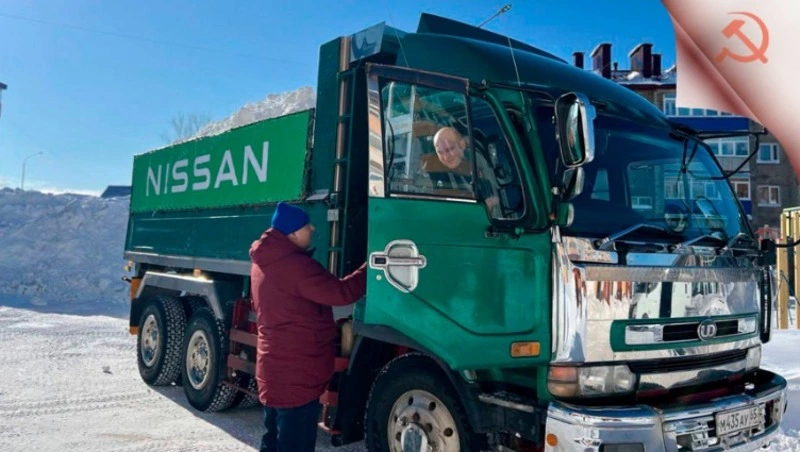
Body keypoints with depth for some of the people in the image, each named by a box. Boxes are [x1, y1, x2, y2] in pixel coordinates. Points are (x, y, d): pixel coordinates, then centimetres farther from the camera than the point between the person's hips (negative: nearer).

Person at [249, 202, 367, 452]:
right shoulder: (296, 264, -22)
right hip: (298, 373, -10)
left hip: (274, 368, 10)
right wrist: (372, 267, -12)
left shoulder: (263, 263, 9)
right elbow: (342, 293, -23)